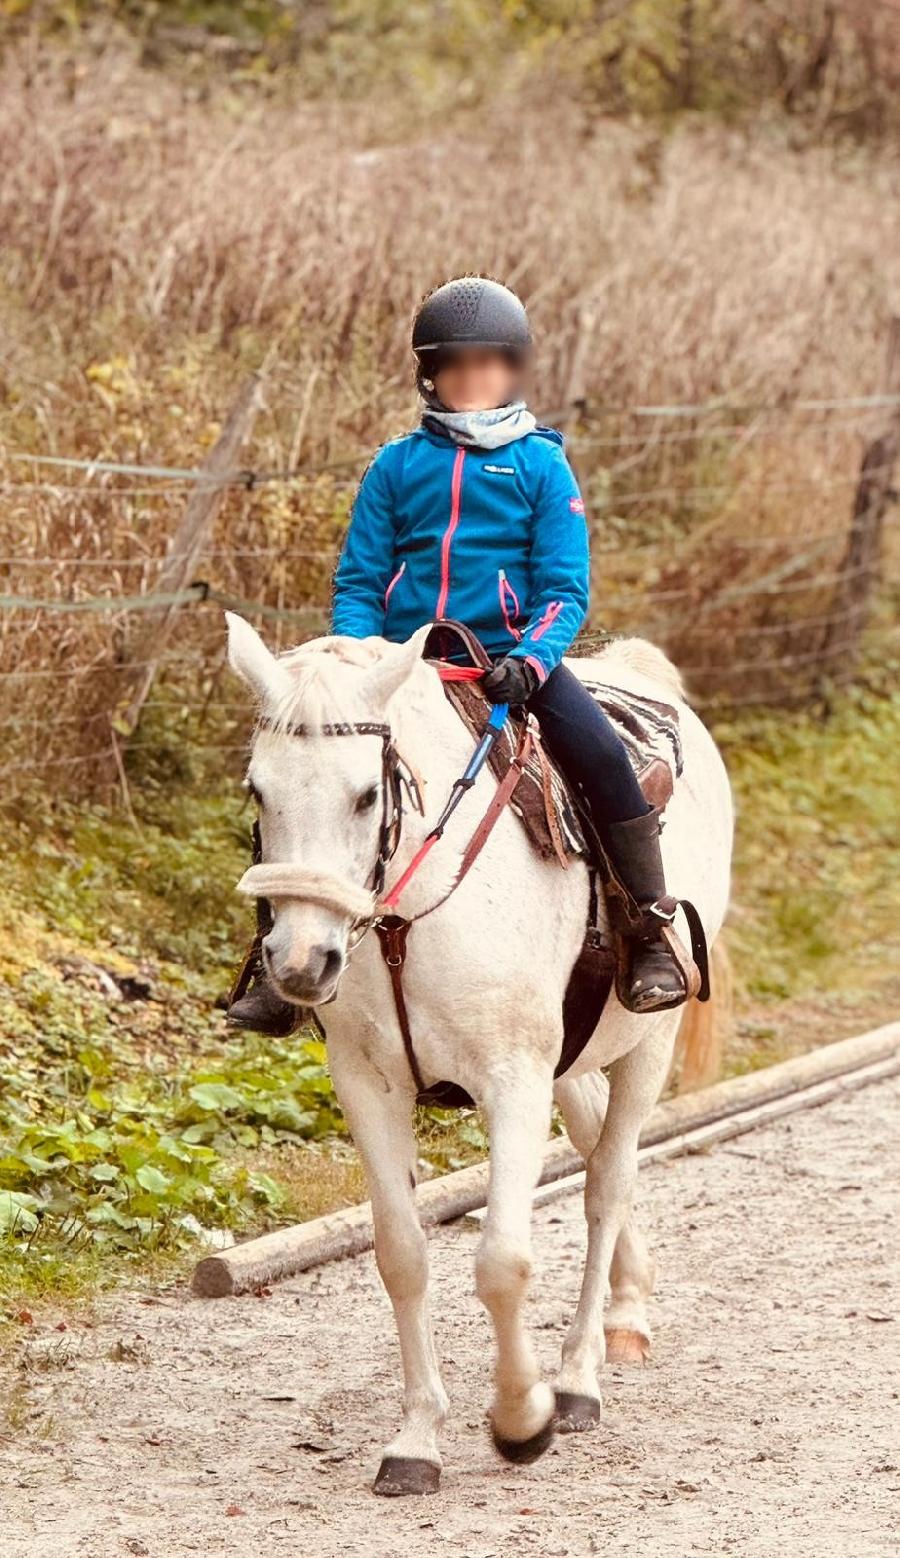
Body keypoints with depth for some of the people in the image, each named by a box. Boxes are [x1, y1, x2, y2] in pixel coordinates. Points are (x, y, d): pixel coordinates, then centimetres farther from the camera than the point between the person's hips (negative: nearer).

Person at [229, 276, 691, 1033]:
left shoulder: (541, 466, 3)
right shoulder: (398, 466, 9)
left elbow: (566, 589, -3)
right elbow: (358, 581, 8)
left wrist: (530, 661, -22)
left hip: (510, 661, -2)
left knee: (601, 753, -26)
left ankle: (653, 937, -14)